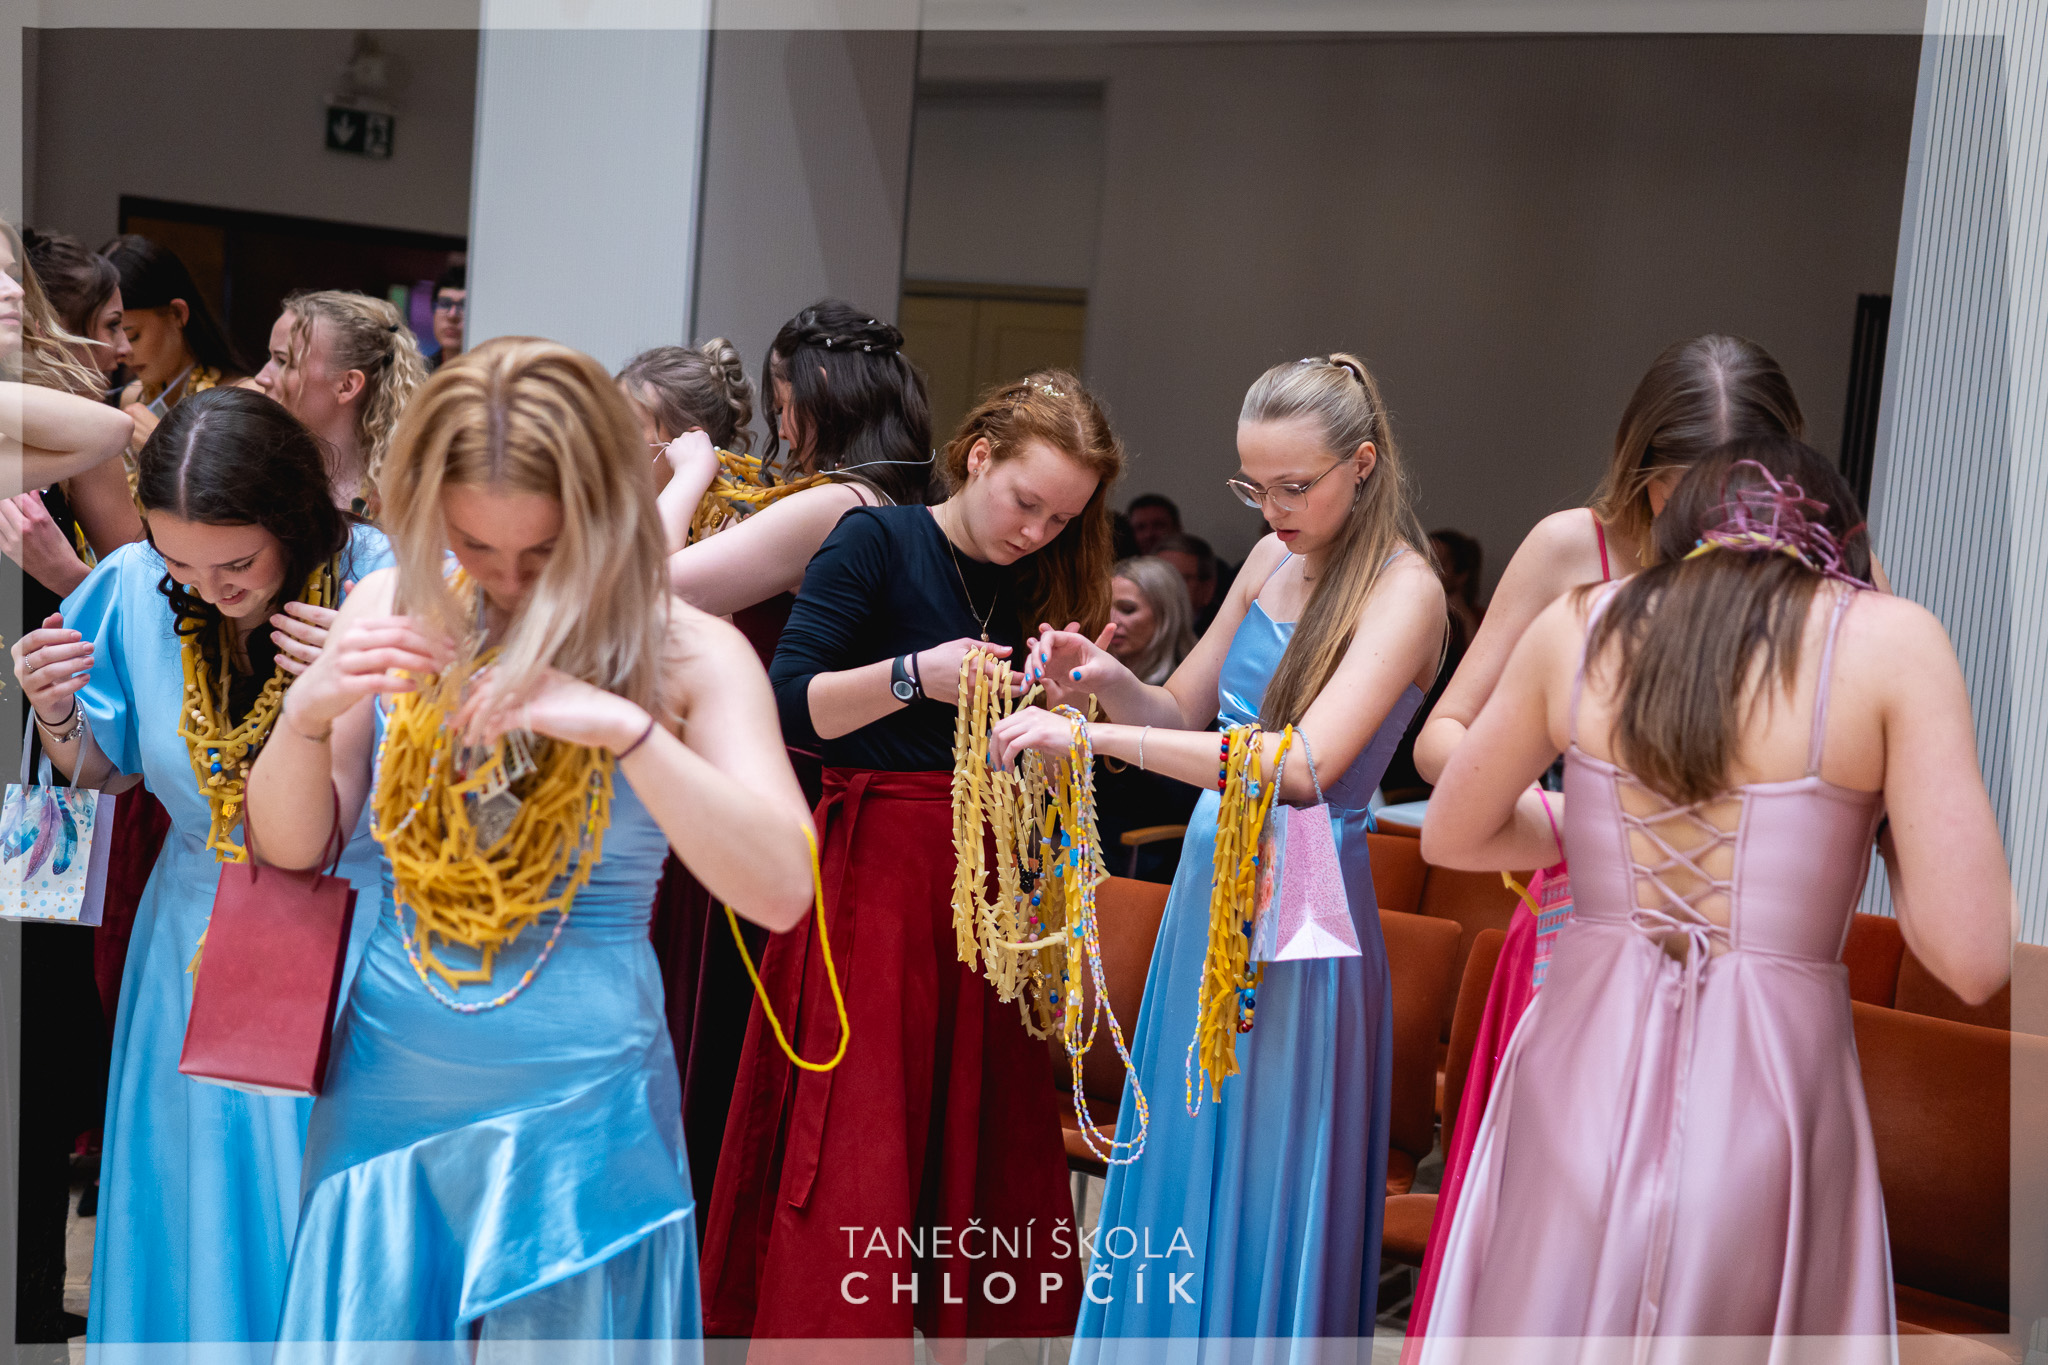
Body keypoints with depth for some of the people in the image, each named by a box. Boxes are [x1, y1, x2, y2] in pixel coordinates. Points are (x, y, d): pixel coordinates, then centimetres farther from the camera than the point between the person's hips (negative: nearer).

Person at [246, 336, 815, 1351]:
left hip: (578, 1104, -3)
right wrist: (307, 710, -17)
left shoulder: (686, 655, -10)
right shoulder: (396, 610, -1)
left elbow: (781, 890, -19)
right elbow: (292, 845, 4)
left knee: (556, 1332, 10)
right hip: (390, 1084, 3)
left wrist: (626, 727, -29)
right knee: (375, 1334, 14)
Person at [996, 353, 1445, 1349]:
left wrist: (1093, 736, -28)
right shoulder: (1273, 559, 9)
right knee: (1175, 1180, 14)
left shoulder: (1403, 590, -13)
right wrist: (1107, 679, -6)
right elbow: (1184, 712, 17)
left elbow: (1304, 764, -26)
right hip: (1210, 892, 7)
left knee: (1259, 1200, 4)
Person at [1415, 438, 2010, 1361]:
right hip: (1765, 1097, -2)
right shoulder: (1893, 640, -6)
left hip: (1583, 1081, 2)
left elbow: (1451, 836, 15)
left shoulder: (1576, 626, 2)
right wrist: (1871, 804, 7)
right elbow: (1971, 959, -9)